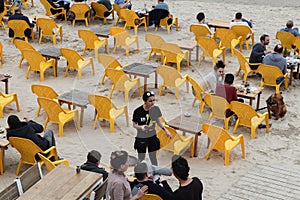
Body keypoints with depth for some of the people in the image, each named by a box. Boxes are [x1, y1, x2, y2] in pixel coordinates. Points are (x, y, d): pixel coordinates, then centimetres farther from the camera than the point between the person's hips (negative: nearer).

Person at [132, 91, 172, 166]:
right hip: (141, 138, -3)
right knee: (141, 159, 10)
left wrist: (165, 130, 5)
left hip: (152, 137, 3)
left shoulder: (156, 109, -11)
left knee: (153, 158, 17)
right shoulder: (138, 111, -21)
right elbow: (134, 125, -9)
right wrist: (141, 127, -28)